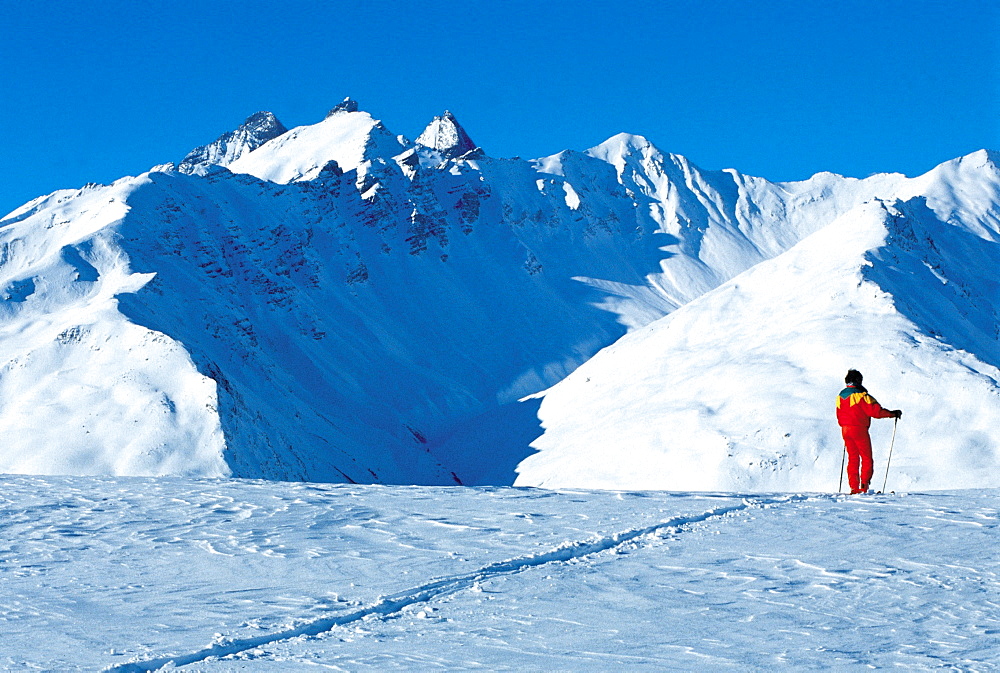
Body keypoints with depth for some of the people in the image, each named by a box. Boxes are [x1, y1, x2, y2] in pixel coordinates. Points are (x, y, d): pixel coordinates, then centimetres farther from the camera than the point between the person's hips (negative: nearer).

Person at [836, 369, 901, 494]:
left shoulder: (840, 396, 9)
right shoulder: (860, 395, -13)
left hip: (845, 430, 6)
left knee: (853, 458, 11)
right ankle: (864, 485, -5)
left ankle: (854, 487, 5)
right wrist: (892, 413, -5)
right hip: (859, 429, -6)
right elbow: (875, 411, -16)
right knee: (866, 458, 4)